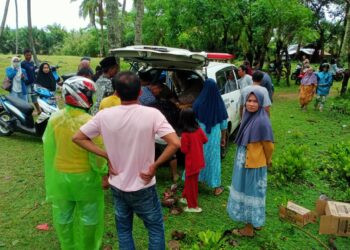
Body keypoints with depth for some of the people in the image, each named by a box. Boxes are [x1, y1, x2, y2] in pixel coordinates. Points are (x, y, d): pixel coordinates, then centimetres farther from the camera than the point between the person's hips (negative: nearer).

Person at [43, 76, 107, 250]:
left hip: (60, 177, 4)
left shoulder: (54, 119, -10)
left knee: (63, 217, 23)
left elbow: (48, 150, 0)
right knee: (89, 218, 18)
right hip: (85, 178, -4)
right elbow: (97, 155, -17)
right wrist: (104, 172, 1)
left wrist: (50, 175, 14)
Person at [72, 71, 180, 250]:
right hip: (143, 188, -3)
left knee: (123, 230, 23)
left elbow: (77, 138, -1)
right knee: (156, 229, 19)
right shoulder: (152, 114, -18)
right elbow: (175, 143, -25)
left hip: (117, 186, 3)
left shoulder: (104, 115, -10)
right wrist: (155, 166, -13)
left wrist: (106, 155, -3)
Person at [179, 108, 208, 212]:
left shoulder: (185, 134, -23)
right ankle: (186, 197, 39)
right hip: (198, 159, 7)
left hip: (191, 162, -7)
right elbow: (205, 140, 10)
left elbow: (184, 150, -17)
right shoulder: (199, 129, -3)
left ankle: (193, 206, 16)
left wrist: (181, 142, -1)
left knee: (191, 183, 6)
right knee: (190, 180, 23)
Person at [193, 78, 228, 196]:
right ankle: (216, 187, 17)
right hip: (214, 135, 1)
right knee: (213, 159, 9)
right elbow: (224, 123, -2)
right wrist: (223, 137, 11)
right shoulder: (219, 103, -9)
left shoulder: (198, 102, -12)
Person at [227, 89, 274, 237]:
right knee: (247, 193, 20)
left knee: (250, 194, 6)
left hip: (253, 165, -8)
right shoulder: (248, 117, 2)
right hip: (244, 163, 8)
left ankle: (249, 229, 23)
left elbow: (269, 146, -13)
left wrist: (267, 161, 2)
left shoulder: (261, 121, -23)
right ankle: (256, 222, 38)